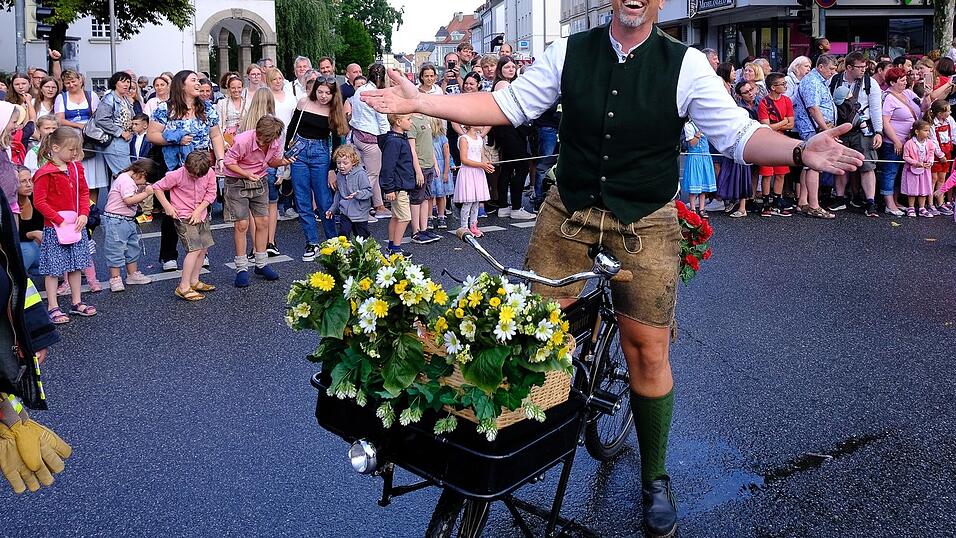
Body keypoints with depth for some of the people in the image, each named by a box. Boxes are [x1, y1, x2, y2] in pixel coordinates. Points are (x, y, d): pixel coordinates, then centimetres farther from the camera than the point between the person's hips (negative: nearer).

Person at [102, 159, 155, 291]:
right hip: (115, 220, -11)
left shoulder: (131, 181, 14)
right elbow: (128, 200, -26)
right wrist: (146, 193, -18)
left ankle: (132, 274, 29)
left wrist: (142, 191, 1)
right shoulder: (125, 179, -17)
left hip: (129, 220, 11)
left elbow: (134, 200, 14)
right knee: (116, 250, -3)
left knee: (133, 248, 18)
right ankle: (115, 279, 3)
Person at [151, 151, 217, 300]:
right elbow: (157, 187, -8)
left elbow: (211, 193, -3)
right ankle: (183, 287, -12)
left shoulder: (210, 173, -9)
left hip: (201, 215, 6)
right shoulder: (177, 175, -18)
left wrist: (198, 211, -13)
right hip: (183, 217, -6)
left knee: (203, 249, 10)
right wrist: (167, 206, -15)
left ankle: (194, 281, 25)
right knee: (195, 249, -15)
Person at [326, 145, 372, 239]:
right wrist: (332, 209, 18)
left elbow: (368, 191, -15)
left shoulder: (360, 174, -15)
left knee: (362, 237, 8)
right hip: (344, 212, 4)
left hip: (359, 212, -4)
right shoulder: (339, 176, 5)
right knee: (343, 235, -5)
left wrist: (358, 194, -34)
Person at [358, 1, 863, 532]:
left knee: (648, 351, 2)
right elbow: (509, 103, 0)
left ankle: (655, 478, 23)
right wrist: (422, 103, -8)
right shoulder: (568, 53, -1)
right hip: (567, 211, 2)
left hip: (646, 224, -2)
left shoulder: (687, 65, -7)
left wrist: (800, 151, -28)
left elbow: (738, 133, -8)